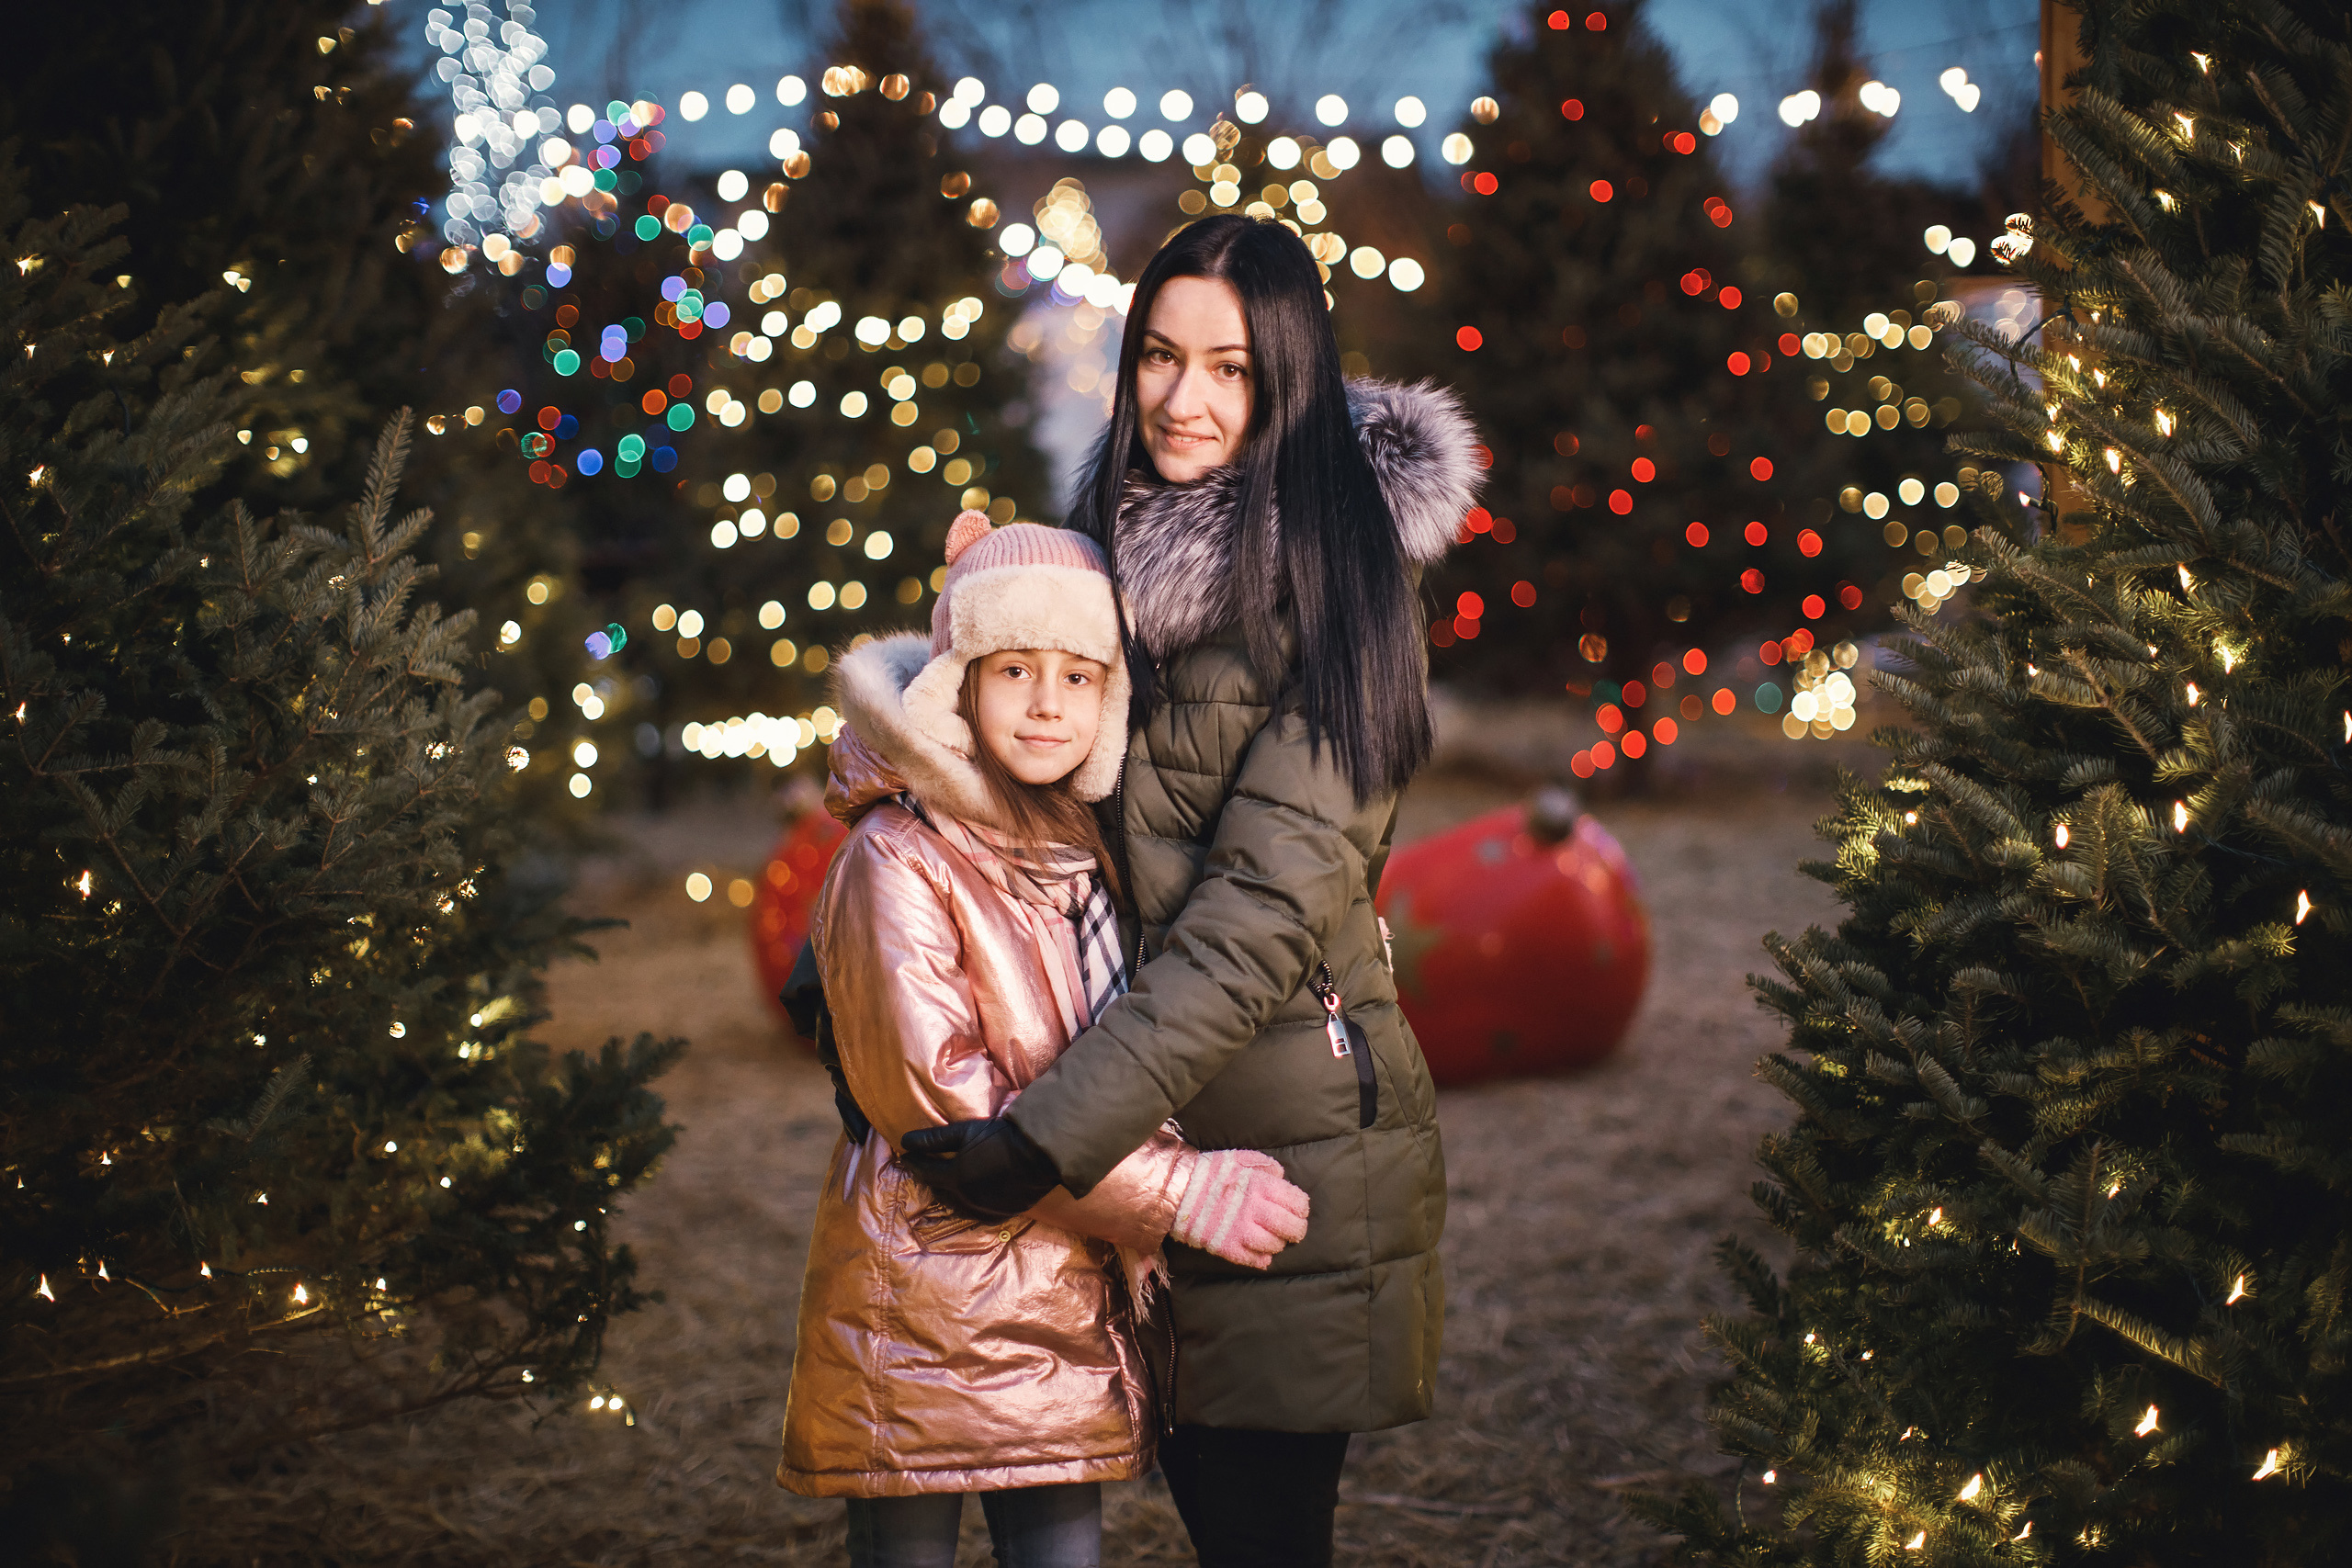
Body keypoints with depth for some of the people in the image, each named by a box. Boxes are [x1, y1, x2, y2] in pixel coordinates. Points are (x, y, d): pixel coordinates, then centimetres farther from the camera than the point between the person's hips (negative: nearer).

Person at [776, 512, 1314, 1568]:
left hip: (1069, 1313, 6)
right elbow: (938, 1095, -17)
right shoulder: (900, 858, -10)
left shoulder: (1087, 848, 11)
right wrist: (1180, 1192, -16)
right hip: (928, 1307, -6)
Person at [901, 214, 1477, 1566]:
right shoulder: (1133, 549, 7)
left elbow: (1269, 907, -21)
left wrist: (1054, 1135, -24)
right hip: (1156, 1135, 6)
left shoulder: (1334, 583, -15)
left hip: (1290, 1140, -6)